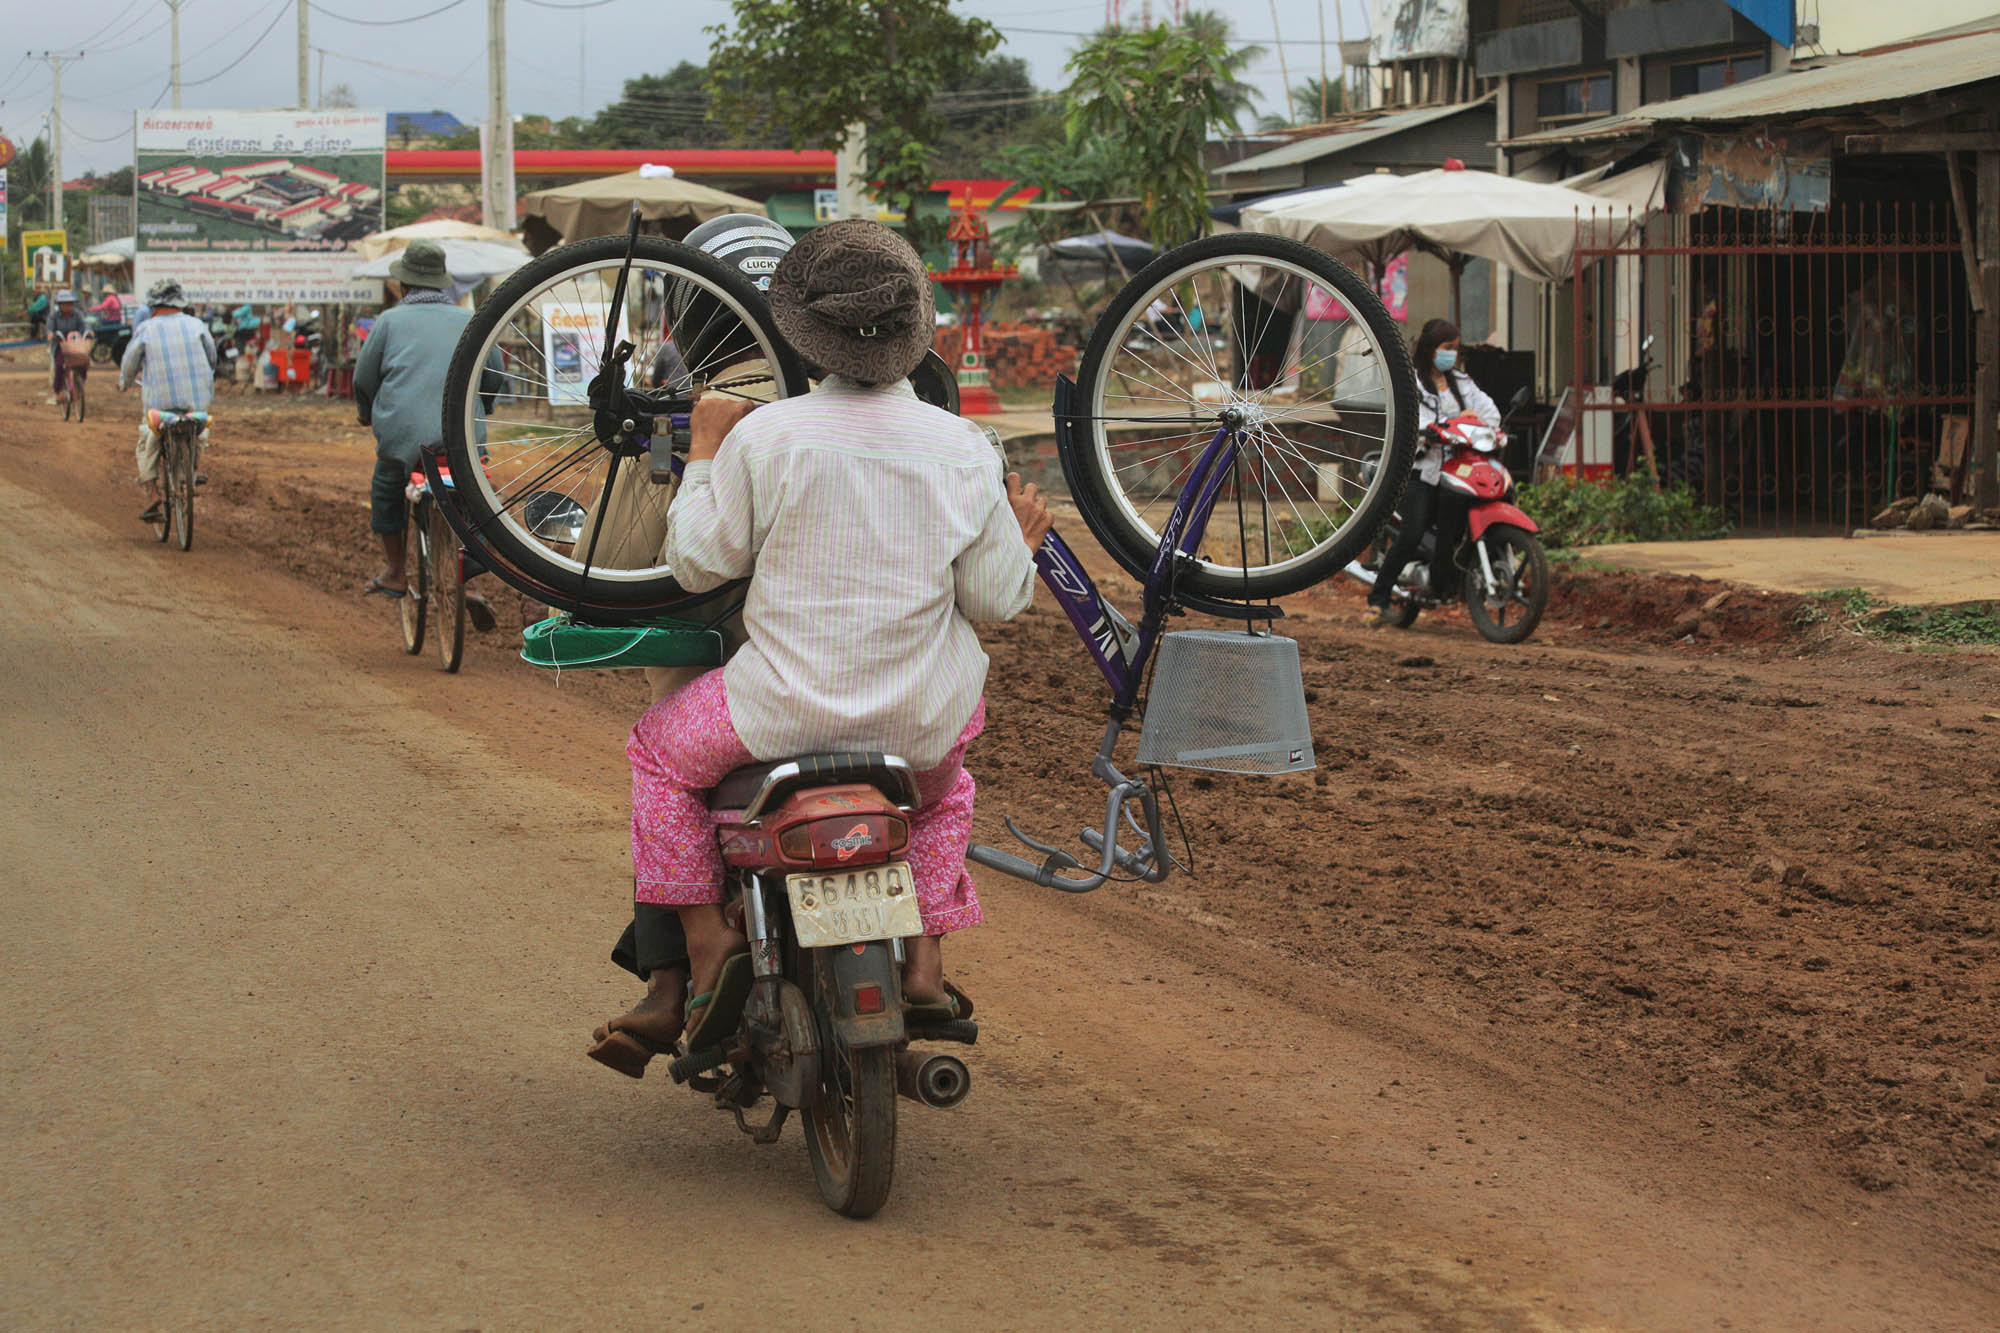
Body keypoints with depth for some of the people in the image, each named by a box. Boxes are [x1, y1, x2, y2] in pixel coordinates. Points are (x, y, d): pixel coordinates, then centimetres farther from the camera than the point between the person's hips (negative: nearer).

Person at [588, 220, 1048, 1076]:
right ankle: (926, 959, 27)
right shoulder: (963, 449, -5)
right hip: (924, 720, 3)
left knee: (661, 750, 25)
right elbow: (993, 597, 1)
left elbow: (698, 563, -2)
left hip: (788, 707, -3)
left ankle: (706, 946, 15)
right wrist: (1023, 543, 21)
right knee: (944, 776, 38)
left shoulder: (763, 437, -12)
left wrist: (704, 453, 9)